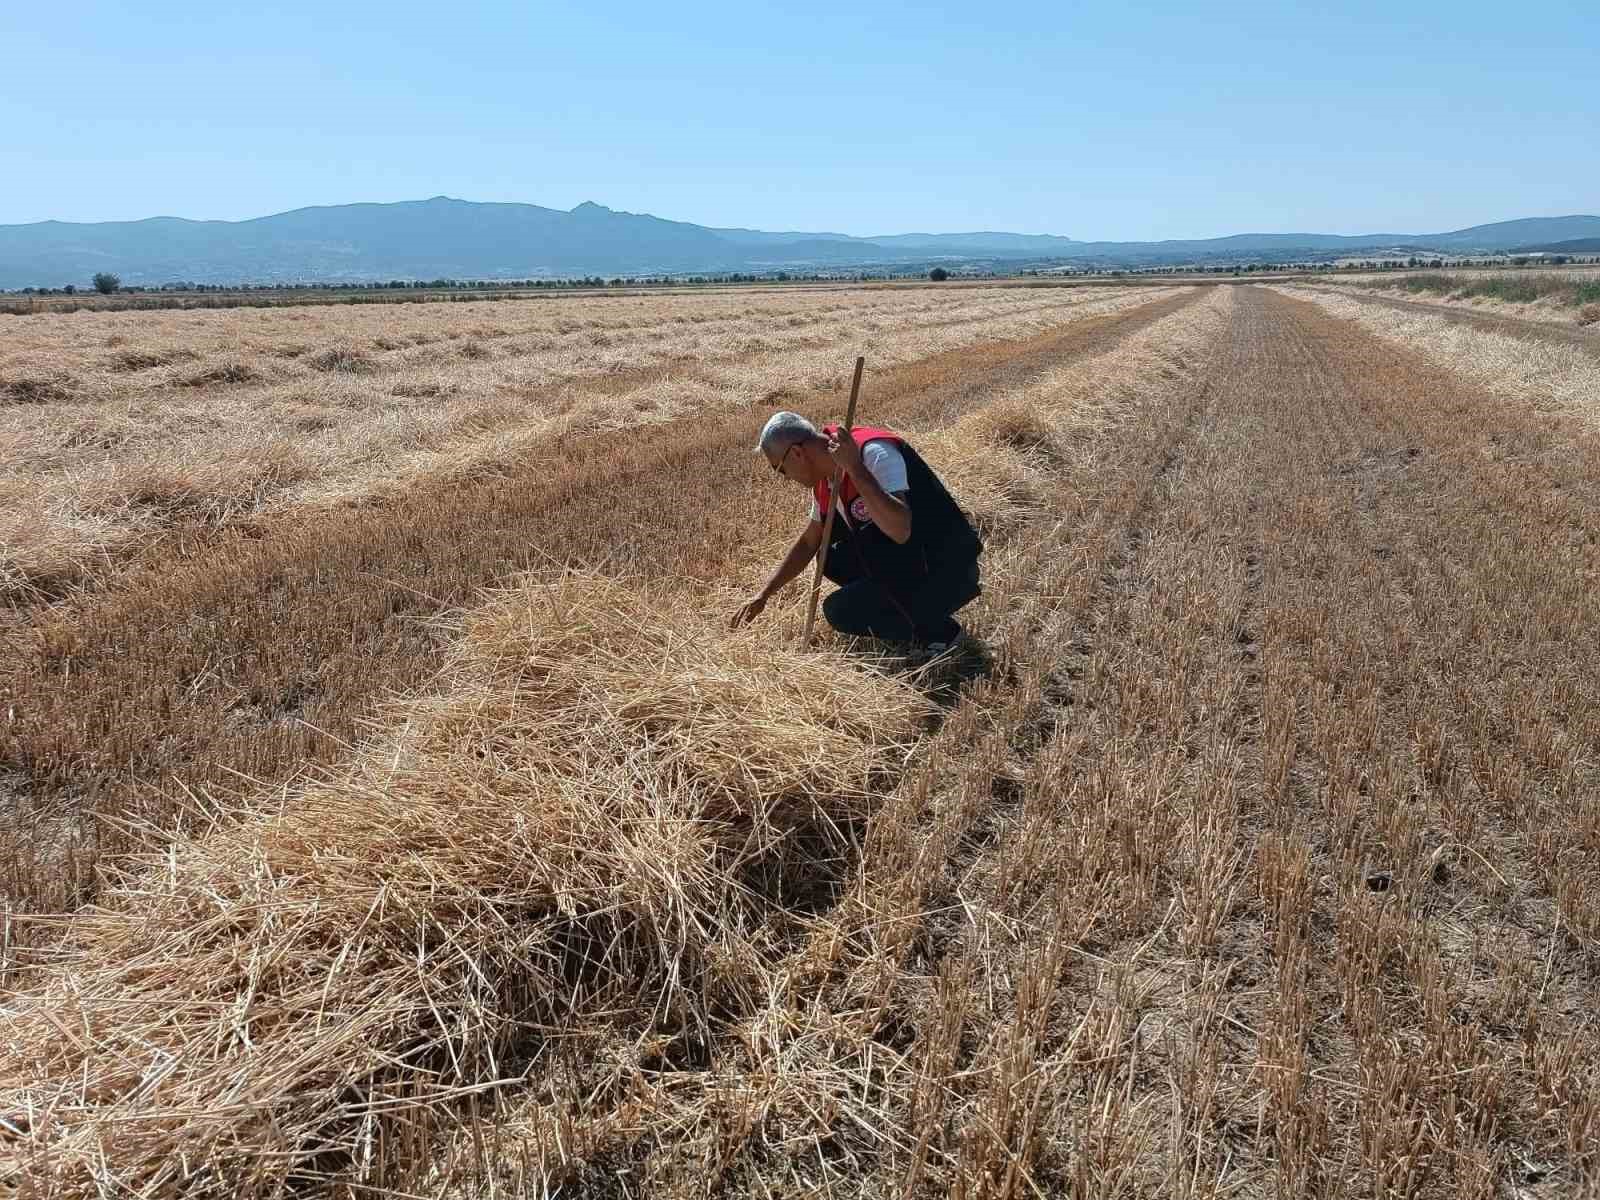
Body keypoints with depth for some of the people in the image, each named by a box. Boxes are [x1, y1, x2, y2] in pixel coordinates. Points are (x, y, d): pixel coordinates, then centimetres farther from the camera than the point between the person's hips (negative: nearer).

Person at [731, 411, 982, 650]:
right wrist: (764, 595, 20)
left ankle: (936, 630, -1)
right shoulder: (826, 476, 6)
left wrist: (854, 467, -36)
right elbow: (808, 543, 20)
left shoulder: (875, 453, -23)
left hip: (948, 572, -9)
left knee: (841, 612, -15)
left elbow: (900, 530, -37)